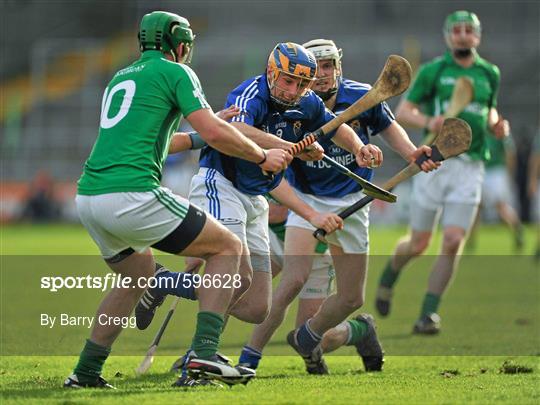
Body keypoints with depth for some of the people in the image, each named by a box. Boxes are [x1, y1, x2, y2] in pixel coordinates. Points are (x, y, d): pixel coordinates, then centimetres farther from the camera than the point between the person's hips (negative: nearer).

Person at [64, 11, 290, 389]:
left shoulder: (121, 77, 26)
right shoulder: (175, 72, 4)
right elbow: (215, 134, -6)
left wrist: (207, 122, 48)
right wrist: (262, 156, 9)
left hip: (87, 198, 8)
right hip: (132, 194, -8)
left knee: (139, 274, 31)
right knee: (228, 248, 5)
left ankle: (86, 371, 26)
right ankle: (205, 351, -10)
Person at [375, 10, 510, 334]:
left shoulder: (490, 74, 12)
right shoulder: (433, 71, 1)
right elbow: (403, 111, 1)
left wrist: (497, 126, 4)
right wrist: (427, 121, -20)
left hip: (470, 166, 2)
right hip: (434, 162, -2)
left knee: (453, 242, -11)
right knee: (419, 244, 4)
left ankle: (428, 314, -4)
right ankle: (389, 276, 37)